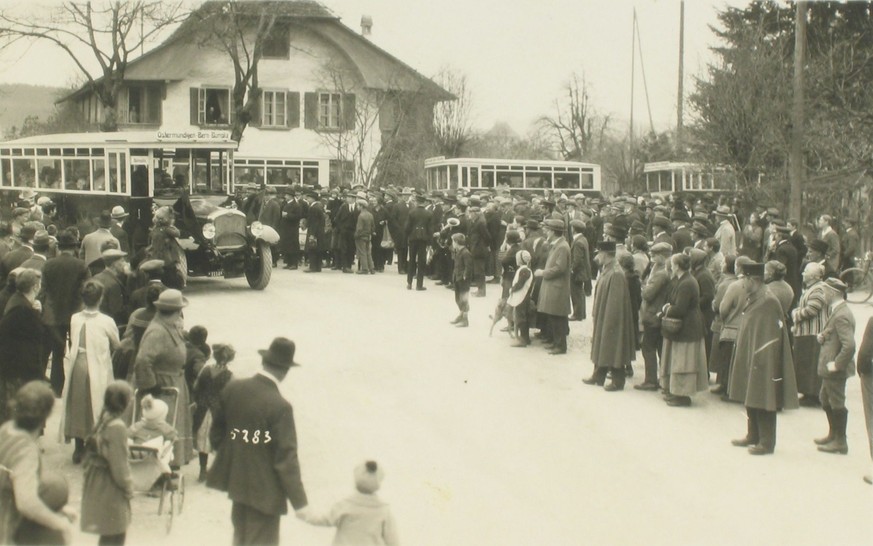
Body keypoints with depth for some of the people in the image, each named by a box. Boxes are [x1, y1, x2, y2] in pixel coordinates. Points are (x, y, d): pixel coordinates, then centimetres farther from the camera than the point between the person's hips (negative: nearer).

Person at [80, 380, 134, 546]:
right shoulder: (117, 426, -22)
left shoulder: (103, 420, 5)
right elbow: (119, 465, -20)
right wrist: (128, 488, -5)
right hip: (111, 489, -9)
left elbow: (94, 454, 11)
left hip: (97, 485, 9)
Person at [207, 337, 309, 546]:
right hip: (264, 490, -7)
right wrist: (299, 502, -13)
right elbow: (286, 459, -21)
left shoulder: (232, 389, -5)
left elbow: (216, 433, 6)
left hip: (236, 479, 7)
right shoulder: (280, 407, -23)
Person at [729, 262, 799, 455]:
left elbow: (771, 337, -22)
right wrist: (745, 358, 17)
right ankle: (753, 436, 27)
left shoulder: (768, 302, -19)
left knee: (763, 402, -1)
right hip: (749, 361, 9)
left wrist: (759, 361, -21)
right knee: (751, 400, 16)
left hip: (763, 364, -9)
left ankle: (767, 442, 7)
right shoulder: (755, 300, 10)